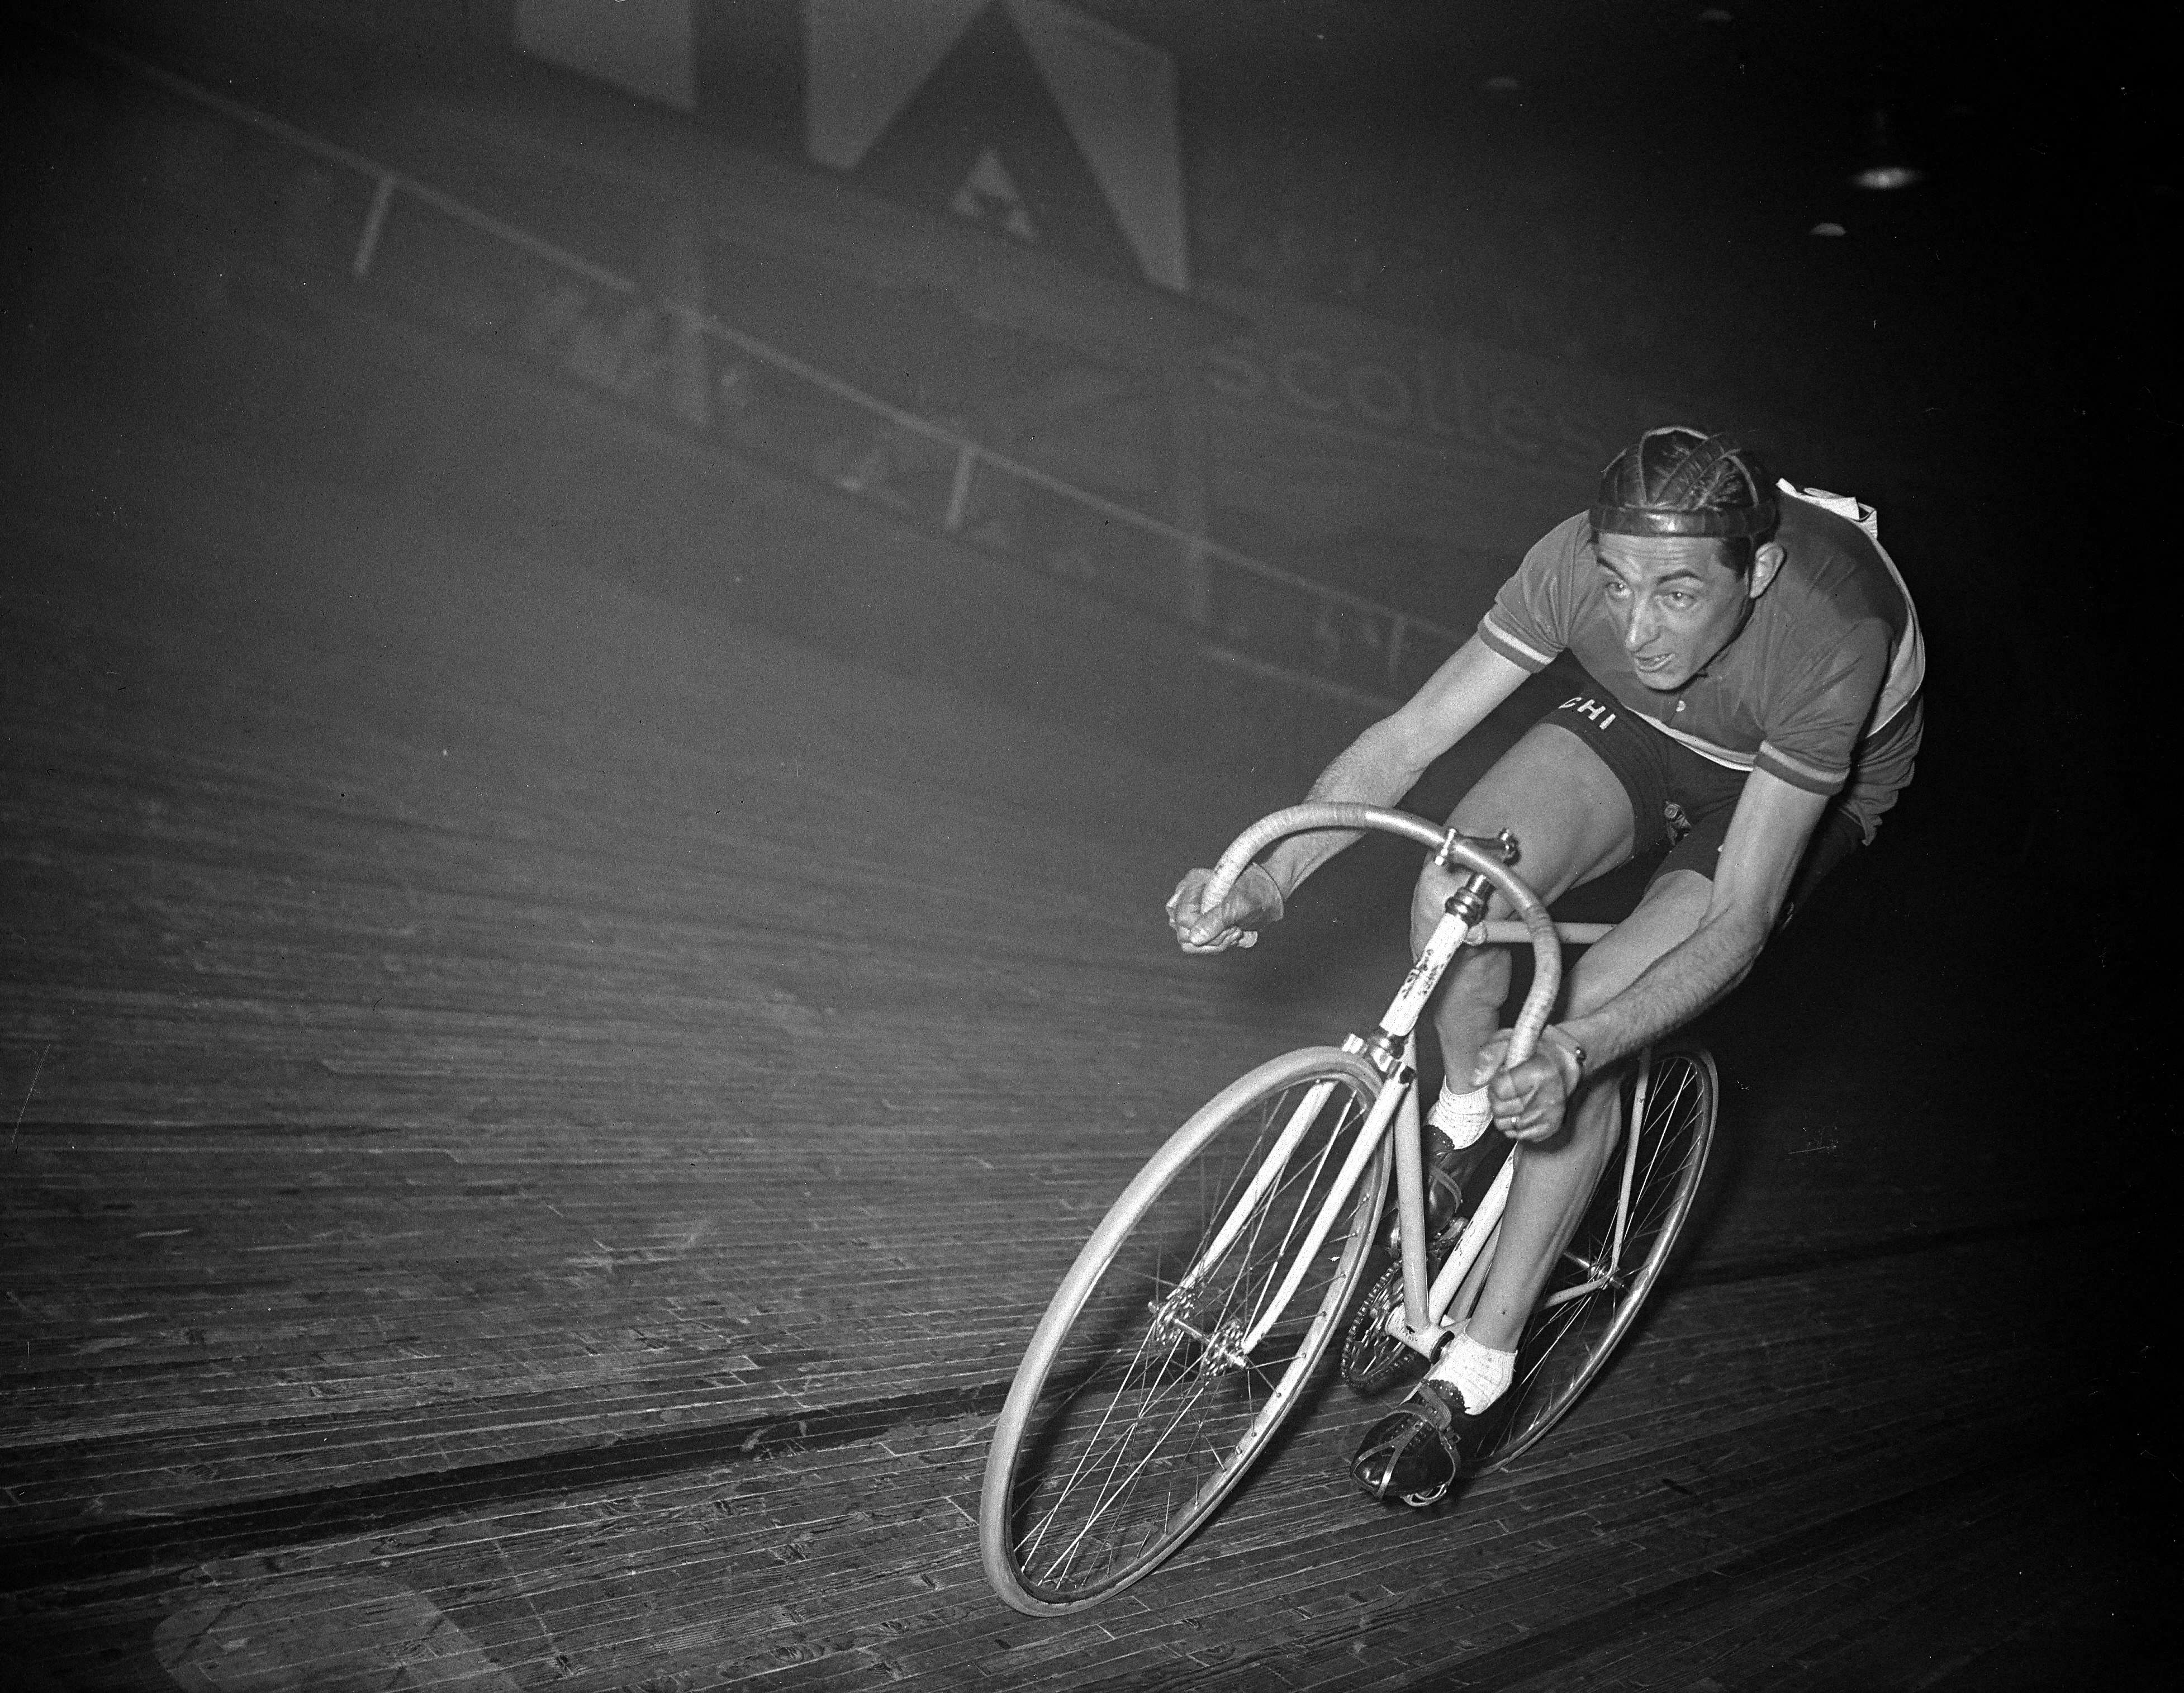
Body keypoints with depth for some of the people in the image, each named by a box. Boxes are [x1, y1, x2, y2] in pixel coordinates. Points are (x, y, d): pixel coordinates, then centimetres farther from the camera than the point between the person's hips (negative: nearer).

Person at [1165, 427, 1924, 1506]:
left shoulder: (1828, 641, -40)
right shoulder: (1579, 562, -30)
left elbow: (1740, 920, -37)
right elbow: (1407, 737, -26)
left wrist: (1571, 1052, -50)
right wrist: (1267, 881, -39)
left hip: (1808, 781, -3)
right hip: (1648, 724, 4)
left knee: (1588, 1024, -23)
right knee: (1457, 892, -26)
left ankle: (1479, 1370, -10)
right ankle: (1463, 1105, 7)